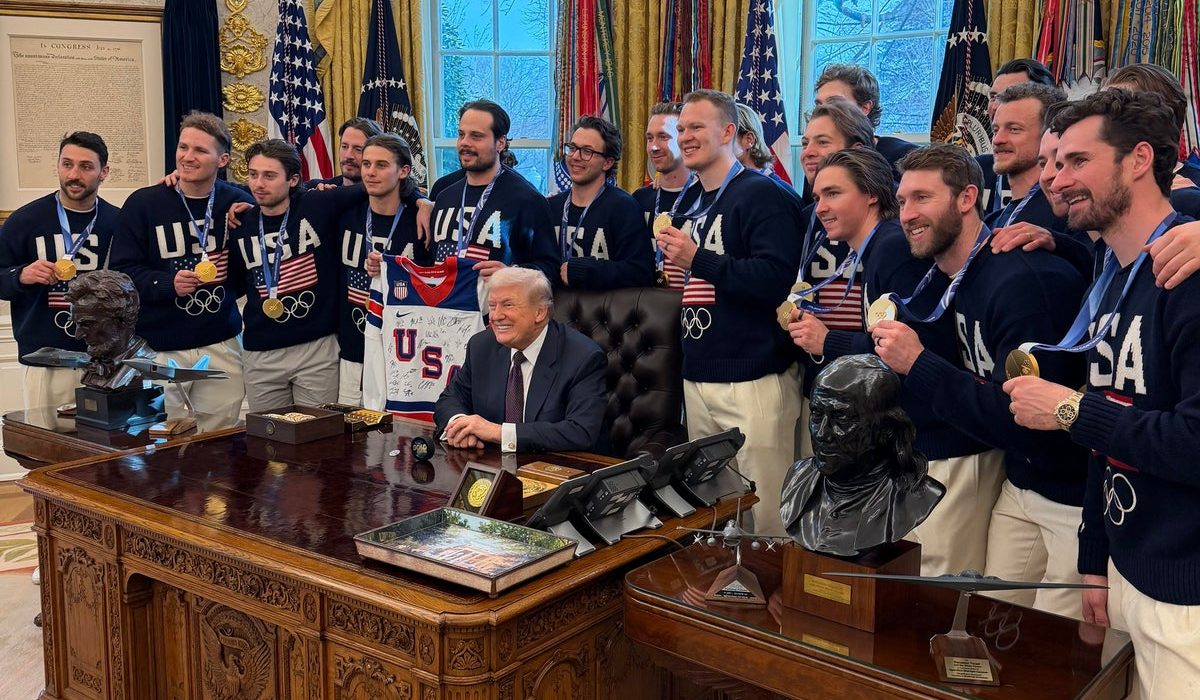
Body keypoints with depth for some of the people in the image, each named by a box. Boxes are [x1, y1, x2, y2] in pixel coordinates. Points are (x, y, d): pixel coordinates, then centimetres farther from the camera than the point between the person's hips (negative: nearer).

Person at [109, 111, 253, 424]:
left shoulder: (238, 203, 2)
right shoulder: (142, 204, -3)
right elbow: (122, 271, -4)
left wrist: (232, 274, -9)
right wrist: (168, 284, -19)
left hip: (222, 347, 2)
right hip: (159, 348, -1)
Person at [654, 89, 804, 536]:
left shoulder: (763, 195, -9)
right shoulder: (689, 202, 17)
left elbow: (776, 279, -22)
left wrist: (698, 259, -19)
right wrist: (672, 262, 9)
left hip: (752, 378, -8)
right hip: (697, 376, 8)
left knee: (764, 516, -4)